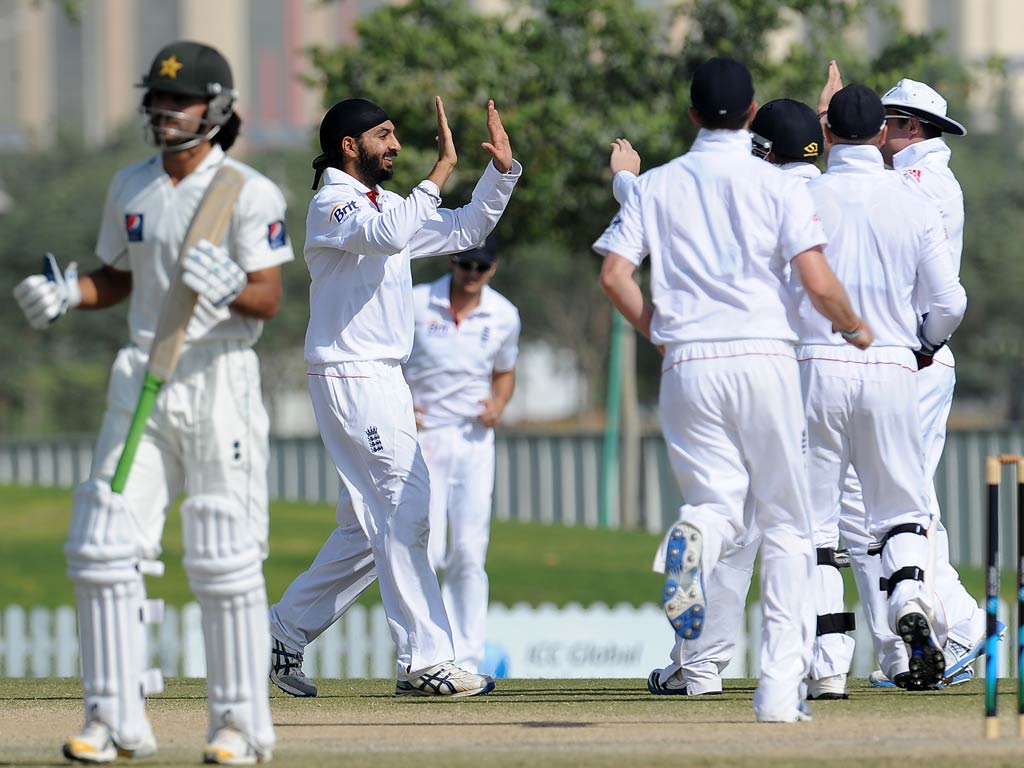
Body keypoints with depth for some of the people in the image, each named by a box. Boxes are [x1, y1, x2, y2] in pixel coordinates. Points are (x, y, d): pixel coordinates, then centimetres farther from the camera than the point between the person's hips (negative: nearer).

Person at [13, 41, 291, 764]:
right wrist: (66, 294, 0)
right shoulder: (130, 188, 10)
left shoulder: (250, 193, -8)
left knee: (225, 559, -4)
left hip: (220, 382, -5)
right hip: (142, 378, 5)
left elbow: (269, 300, -13)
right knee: (104, 545, -1)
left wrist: (228, 287, -34)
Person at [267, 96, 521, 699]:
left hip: (384, 381, 10)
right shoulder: (332, 204, -11)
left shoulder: (388, 204, 17)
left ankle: (286, 632, 22)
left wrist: (502, 170, 7)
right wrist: (442, 169, -29)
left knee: (370, 525, 14)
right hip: (351, 376, -10)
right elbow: (389, 236, -31)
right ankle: (424, 661, -13)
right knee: (407, 509, -13)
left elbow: (465, 231, 21)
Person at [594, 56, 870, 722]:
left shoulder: (655, 186, 8)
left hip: (688, 366, 2)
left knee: (722, 504, 7)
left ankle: (695, 539, -32)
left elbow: (615, 274, 0)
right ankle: (781, 684, 0)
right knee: (786, 523, 8)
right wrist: (856, 329, 12)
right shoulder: (778, 187, 1)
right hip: (765, 357, -2)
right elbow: (819, 284, -8)